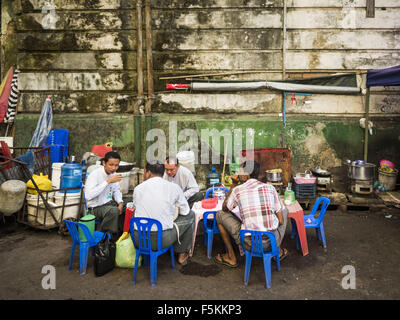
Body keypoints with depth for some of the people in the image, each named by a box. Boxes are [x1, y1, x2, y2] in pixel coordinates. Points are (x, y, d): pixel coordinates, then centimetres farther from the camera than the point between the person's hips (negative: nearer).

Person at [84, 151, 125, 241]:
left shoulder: (113, 173, 1)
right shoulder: (95, 174, -20)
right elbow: (88, 196, -34)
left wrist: (120, 202, -5)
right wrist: (108, 181, -33)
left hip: (110, 203, 7)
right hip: (96, 208, -7)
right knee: (114, 211, -34)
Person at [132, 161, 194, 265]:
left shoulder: (138, 188, 3)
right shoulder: (173, 187, -2)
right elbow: (185, 212, 6)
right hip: (163, 240, -3)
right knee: (190, 215, 18)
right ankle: (182, 255, 30)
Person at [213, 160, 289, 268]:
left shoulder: (237, 190, -4)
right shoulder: (270, 187, 1)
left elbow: (224, 208, 16)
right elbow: (281, 221, 3)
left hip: (249, 243, -2)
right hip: (273, 242, 2)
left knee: (220, 215, 18)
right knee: (285, 210, 30)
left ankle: (231, 257, 25)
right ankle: (278, 251, 35)